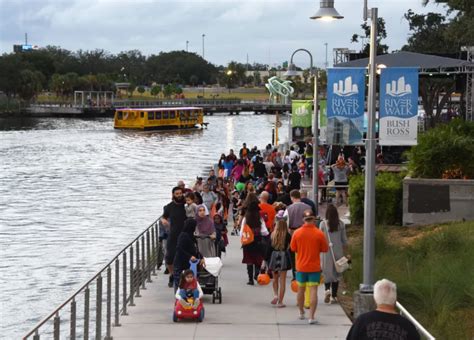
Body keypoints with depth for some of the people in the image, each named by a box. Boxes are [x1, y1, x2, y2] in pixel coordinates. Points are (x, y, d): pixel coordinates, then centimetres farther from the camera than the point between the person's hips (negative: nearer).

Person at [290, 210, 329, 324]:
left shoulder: (297, 233, -6)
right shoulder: (319, 233, -11)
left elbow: (293, 248, 5)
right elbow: (325, 249, -2)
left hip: (301, 266, 2)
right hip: (314, 267, -2)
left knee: (301, 289, 17)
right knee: (313, 290, -2)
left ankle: (301, 313, 31)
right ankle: (311, 317, -8)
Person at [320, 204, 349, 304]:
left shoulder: (323, 224, -8)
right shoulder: (341, 224, -2)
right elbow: (344, 240, 3)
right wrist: (346, 253, 10)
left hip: (326, 250, -2)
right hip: (338, 250, 2)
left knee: (327, 271, 8)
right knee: (336, 272, 10)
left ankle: (327, 289, -17)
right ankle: (333, 296, 12)